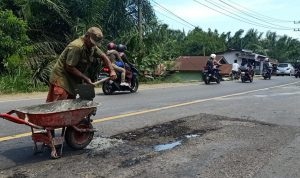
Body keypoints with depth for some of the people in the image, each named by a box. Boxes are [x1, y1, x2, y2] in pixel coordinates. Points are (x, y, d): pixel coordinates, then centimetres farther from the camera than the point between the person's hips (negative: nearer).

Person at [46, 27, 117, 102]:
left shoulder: (92, 46, 5)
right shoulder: (76, 47, -22)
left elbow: (103, 56, 14)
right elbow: (70, 67, -23)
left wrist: (112, 70, 2)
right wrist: (85, 78, -19)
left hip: (72, 81, 9)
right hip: (61, 78, -9)